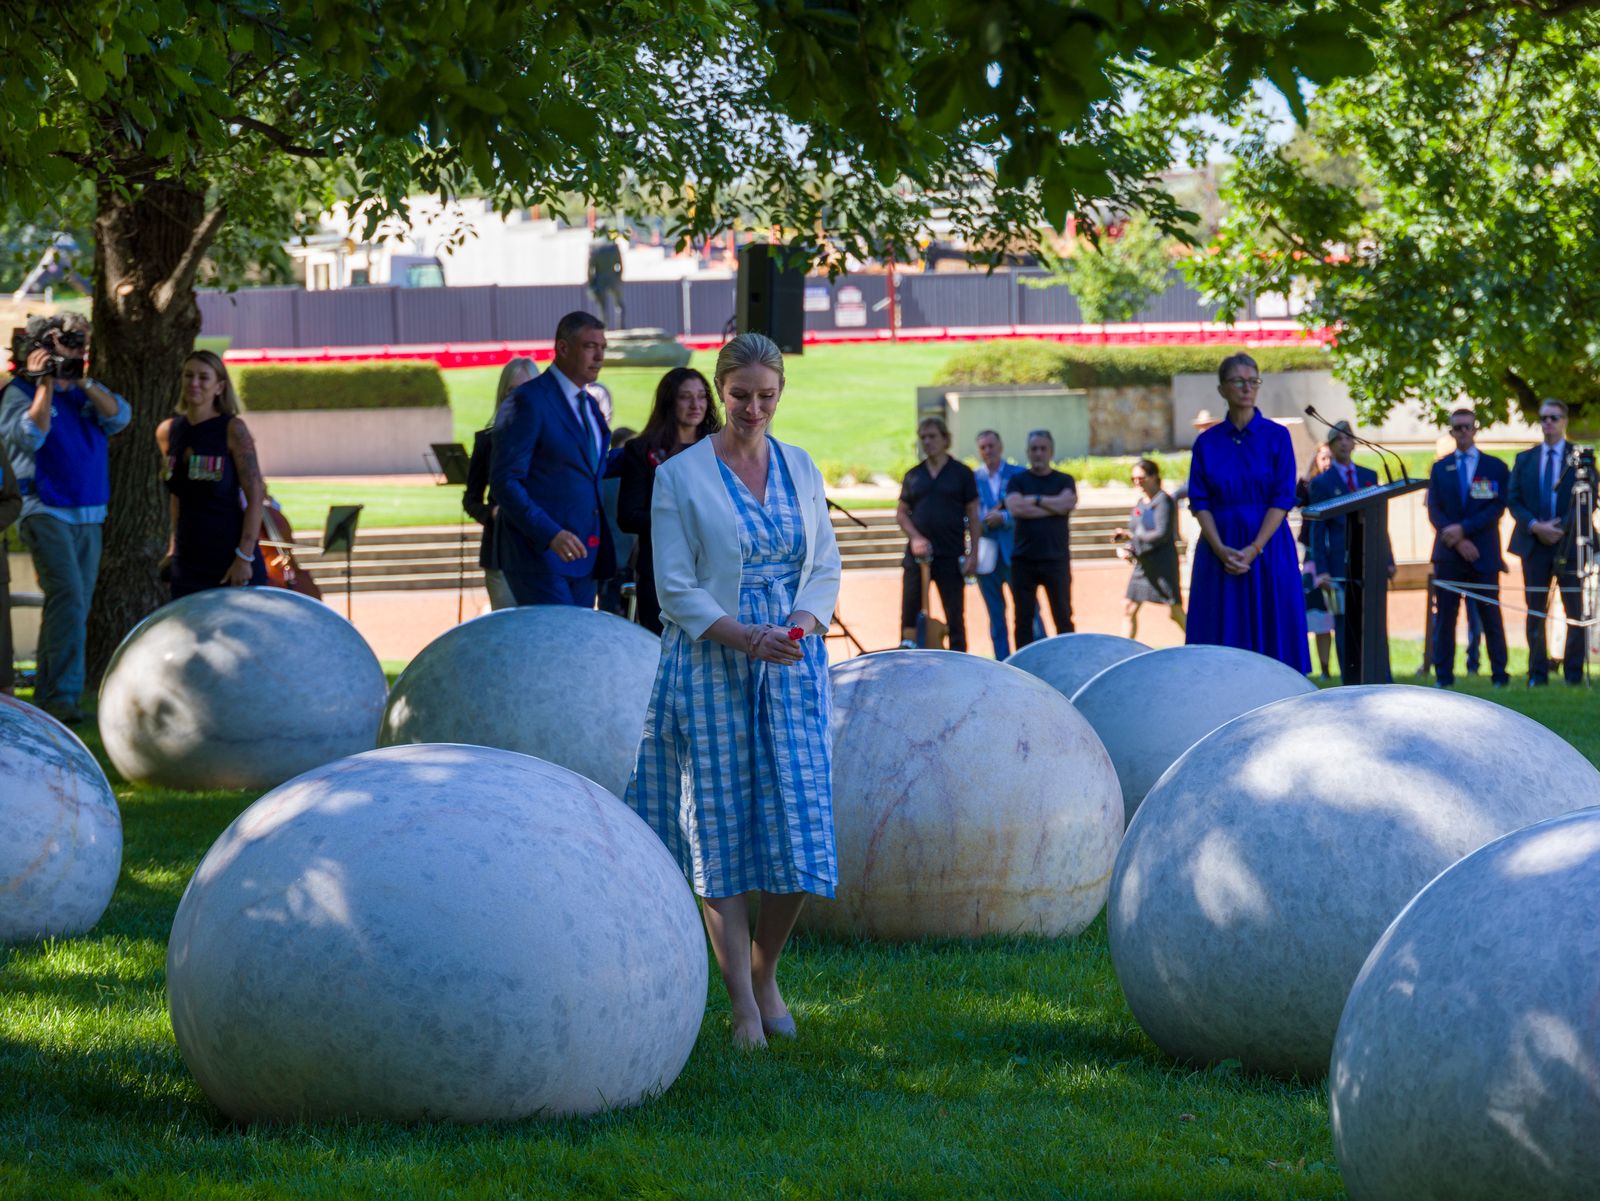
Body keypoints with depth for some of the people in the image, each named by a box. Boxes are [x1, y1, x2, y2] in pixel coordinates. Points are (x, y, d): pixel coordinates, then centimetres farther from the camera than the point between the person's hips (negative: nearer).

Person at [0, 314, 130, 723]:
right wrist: (46, 383, -16)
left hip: (89, 518, 7)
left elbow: (119, 417, -2)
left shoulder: (87, 393, 16)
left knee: (74, 608, 7)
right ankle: (63, 693, -26)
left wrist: (82, 380, -9)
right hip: (46, 513, -7)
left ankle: (48, 696, 14)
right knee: (68, 597, -21)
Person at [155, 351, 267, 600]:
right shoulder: (167, 432, 7)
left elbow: (255, 496, -10)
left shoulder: (232, 429, -7)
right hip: (187, 561, 5)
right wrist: (173, 550, 15)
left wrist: (245, 557, -16)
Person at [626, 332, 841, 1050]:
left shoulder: (800, 470, 10)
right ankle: (743, 1006, 2)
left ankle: (765, 975, 18)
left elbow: (825, 567, 10)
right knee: (720, 832, -3)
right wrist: (746, 637, -19)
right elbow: (676, 590, -6)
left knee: (800, 827, -3)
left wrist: (799, 630, -10)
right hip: (710, 669, -3)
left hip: (792, 667, 3)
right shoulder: (680, 477, -2)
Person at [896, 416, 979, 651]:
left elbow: (973, 515, 2)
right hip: (918, 555, 3)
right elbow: (901, 513, 12)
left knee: (955, 618, 1)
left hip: (951, 556, -3)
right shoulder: (913, 476, 10)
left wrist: (973, 553, -5)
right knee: (909, 617, 3)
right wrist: (915, 537, -7)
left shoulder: (962, 473, 2)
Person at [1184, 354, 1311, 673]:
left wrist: (1253, 549, -14)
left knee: (1270, 634, -2)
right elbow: (1199, 501, 2)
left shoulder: (1277, 436, 1)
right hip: (1218, 548, 2)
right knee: (1222, 640, 0)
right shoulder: (1207, 442, 6)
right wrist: (1221, 550, -13)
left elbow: (1283, 499, -4)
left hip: (1268, 548, -1)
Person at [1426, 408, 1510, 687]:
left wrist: (1463, 529, -14)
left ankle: (1499, 674, 3)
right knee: (1445, 615, -1)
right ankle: (1443, 674, 1)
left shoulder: (1495, 467, 6)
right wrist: (1458, 541, -10)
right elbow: (1434, 510, 4)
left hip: (1483, 554, -2)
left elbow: (1497, 508, -4)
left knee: (1490, 615, -1)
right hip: (1449, 554, 2)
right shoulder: (1440, 468, 12)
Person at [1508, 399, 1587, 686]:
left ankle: (1573, 674, 2)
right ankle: (1537, 675, 7)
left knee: (1575, 612, -2)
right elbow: (1513, 500, 7)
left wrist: (1562, 529, -14)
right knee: (1535, 612, 3)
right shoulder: (1525, 459, 12)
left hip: (1570, 542, -2)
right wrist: (1535, 526, -10)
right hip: (1535, 543, 2)